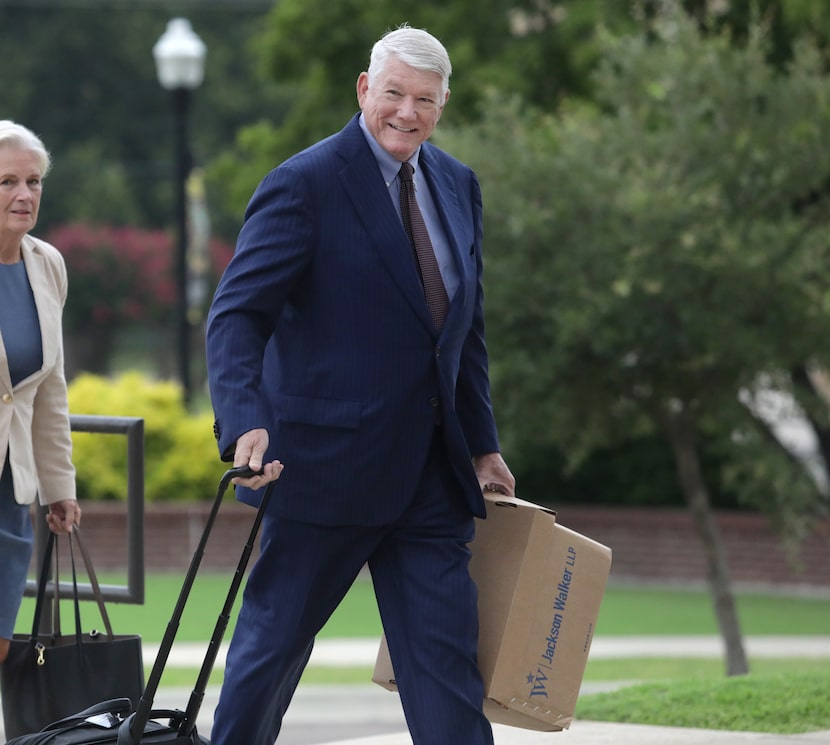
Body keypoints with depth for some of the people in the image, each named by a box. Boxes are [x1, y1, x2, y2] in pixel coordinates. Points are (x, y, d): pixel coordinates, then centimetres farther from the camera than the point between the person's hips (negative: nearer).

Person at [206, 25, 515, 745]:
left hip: (430, 470, 6)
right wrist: (246, 422, -30)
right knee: (276, 638, 5)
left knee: (448, 653, 1)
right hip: (327, 460, -6)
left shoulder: (458, 186, 11)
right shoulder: (305, 184, -11)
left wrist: (483, 444, 17)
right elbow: (237, 313, -16)